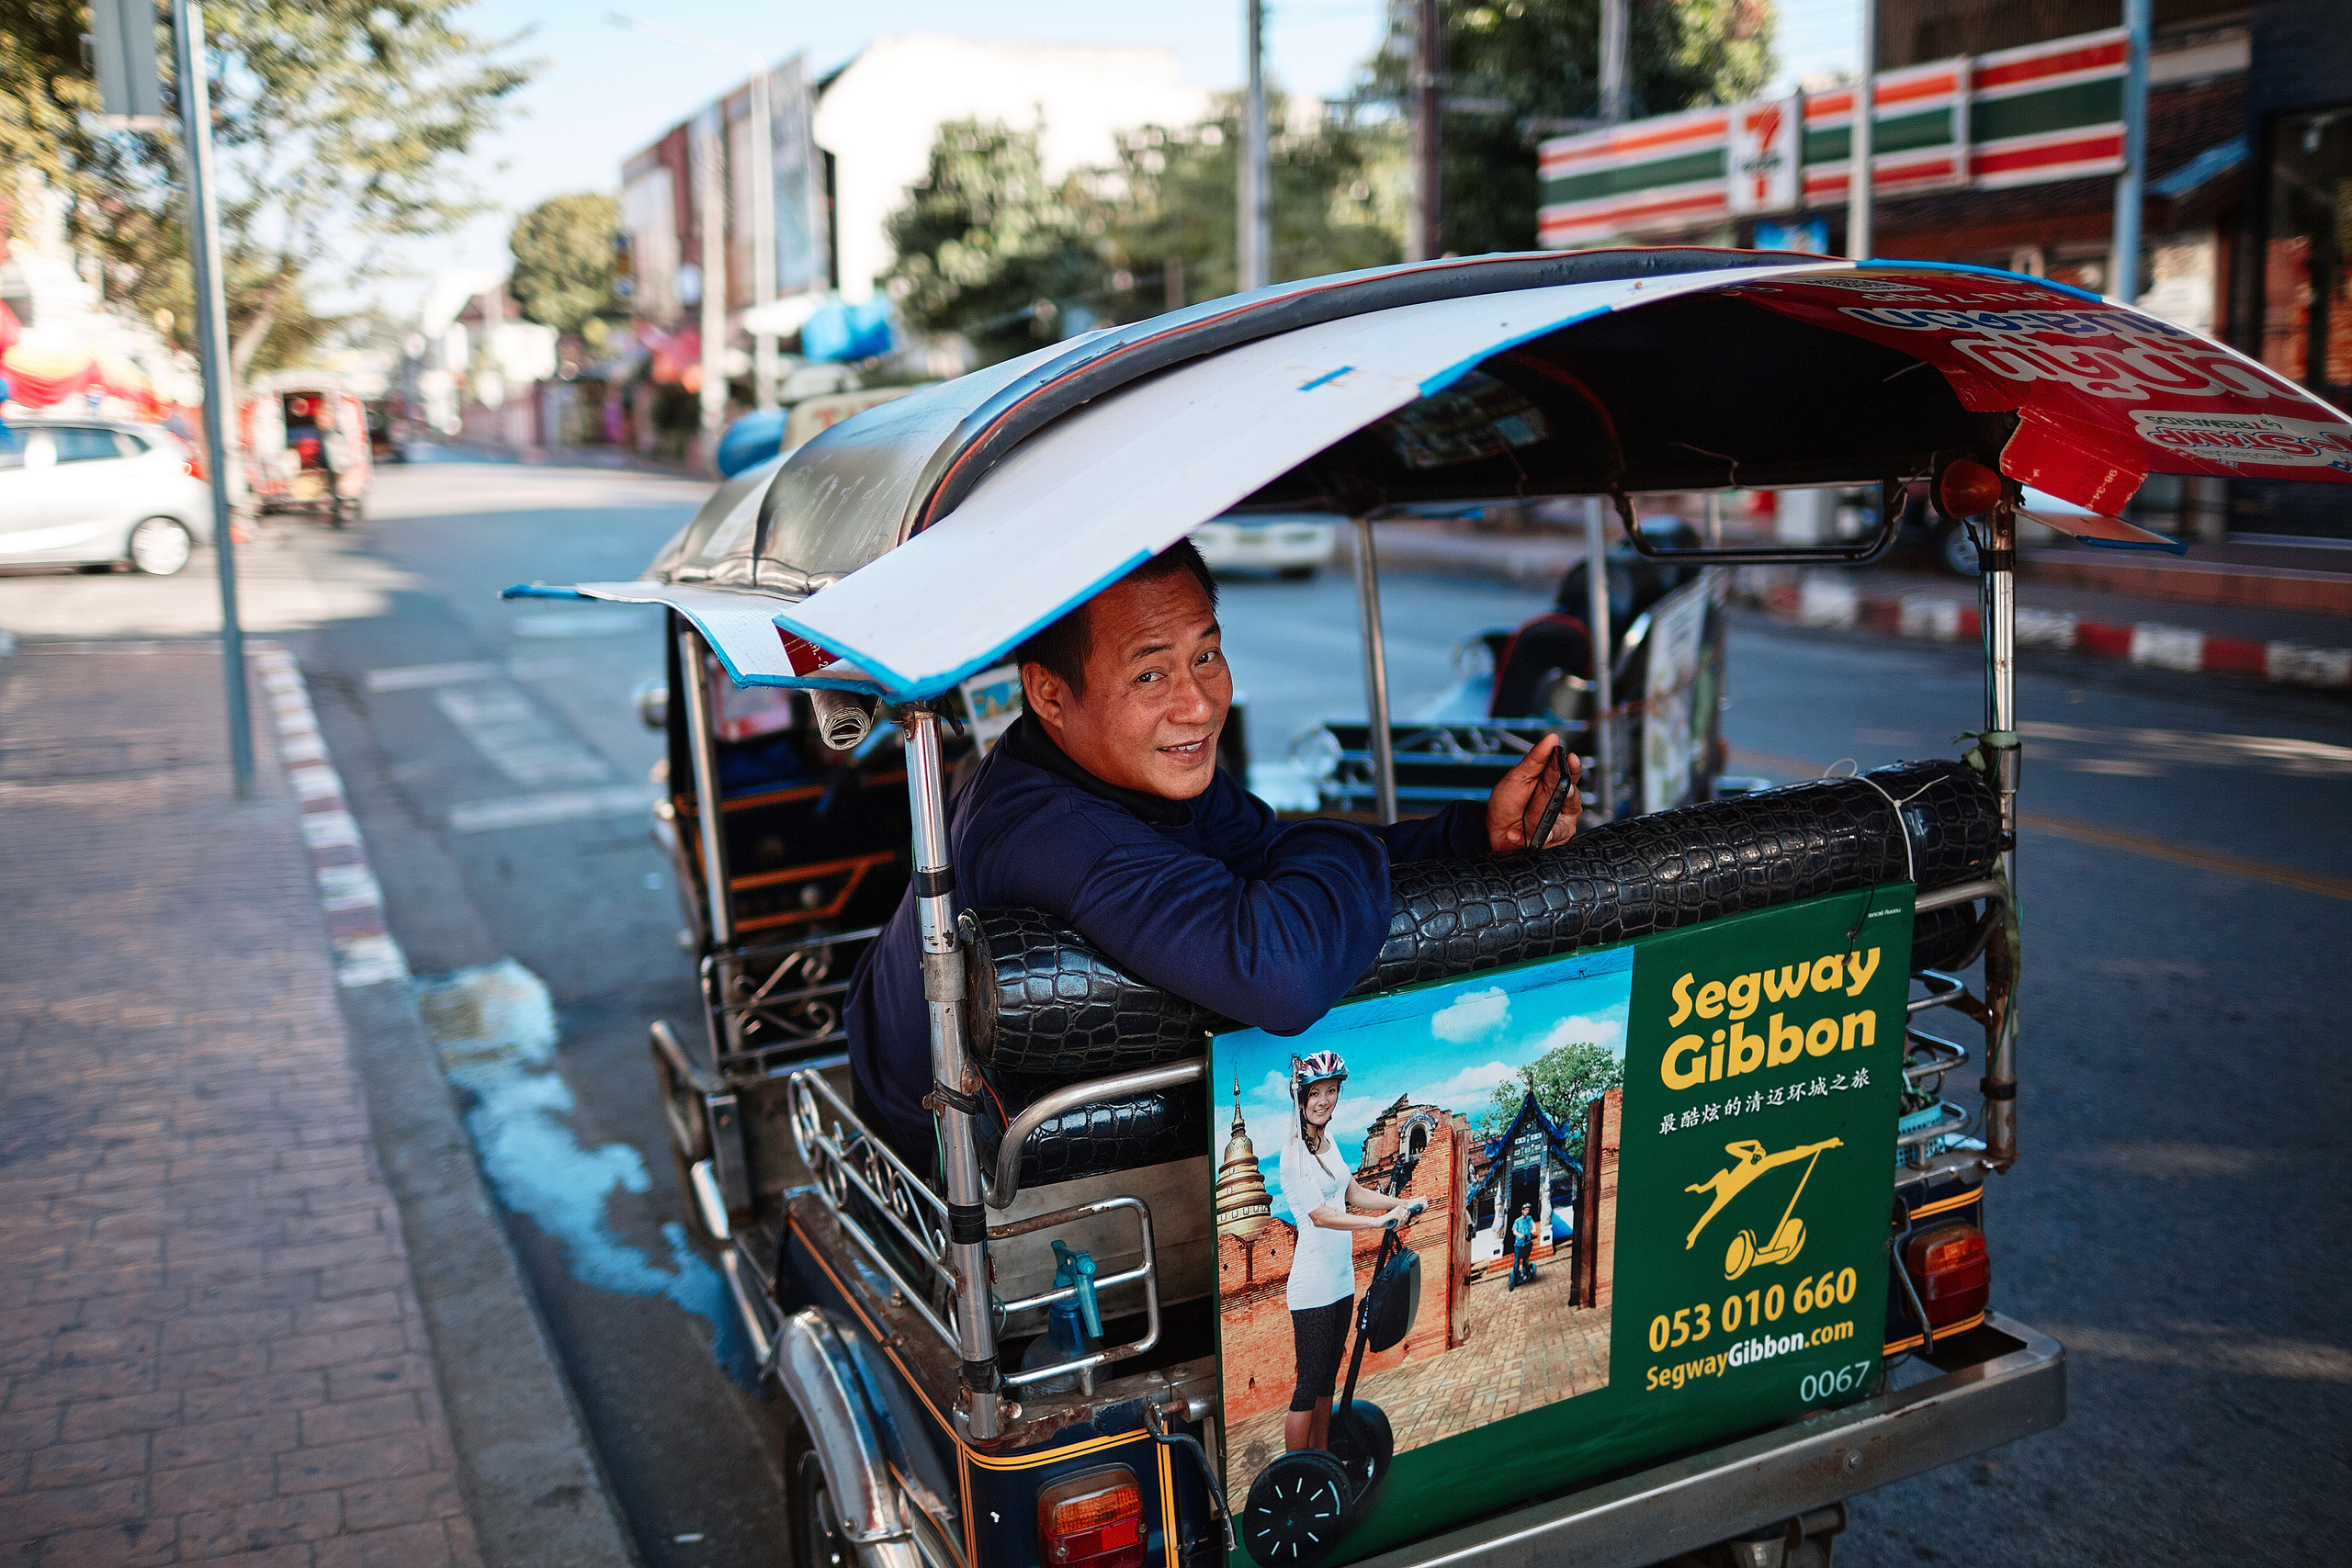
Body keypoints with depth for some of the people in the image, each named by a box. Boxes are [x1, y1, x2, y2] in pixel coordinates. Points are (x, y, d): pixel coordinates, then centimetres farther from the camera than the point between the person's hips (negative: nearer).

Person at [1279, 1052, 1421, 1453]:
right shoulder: (1295, 1152, -16)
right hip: (1312, 1284, -8)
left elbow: (1354, 1194, 13)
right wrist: (1380, 1221, -26)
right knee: (1309, 1385, -3)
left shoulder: (1328, 1142, 10)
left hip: (1341, 1280, 8)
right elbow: (1320, 1215, -22)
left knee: (1328, 1378, 16)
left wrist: (1402, 1202, 1)